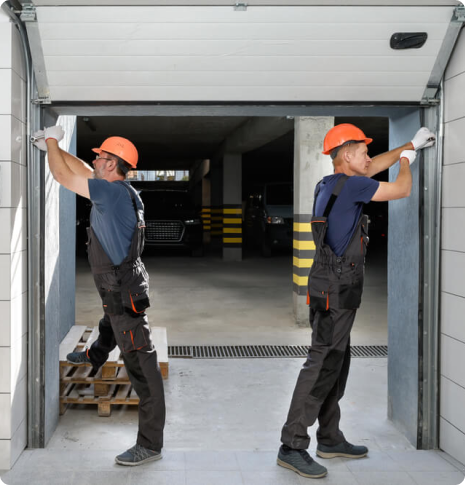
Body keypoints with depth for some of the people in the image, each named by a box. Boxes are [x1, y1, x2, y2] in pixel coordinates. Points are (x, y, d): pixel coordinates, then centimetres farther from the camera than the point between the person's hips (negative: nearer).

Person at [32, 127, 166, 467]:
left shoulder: (113, 191, -21)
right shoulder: (118, 190, 6)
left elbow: (63, 176, -15)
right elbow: (81, 170, 21)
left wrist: (52, 142, 1)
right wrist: (53, 147, 25)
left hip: (124, 293, -10)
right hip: (118, 288, 10)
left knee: (141, 365, -6)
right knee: (109, 324, 40)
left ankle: (151, 444, -1)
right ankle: (95, 358, 72)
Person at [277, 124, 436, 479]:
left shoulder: (331, 184, 12)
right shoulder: (350, 185, -15)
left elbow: (373, 167, 28)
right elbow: (402, 190, -6)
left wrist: (411, 144, 34)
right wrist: (406, 161, 15)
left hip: (334, 289, 10)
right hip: (337, 290, -10)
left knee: (336, 364, 15)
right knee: (322, 365, -9)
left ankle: (330, 439, 25)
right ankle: (292, 446, -6)